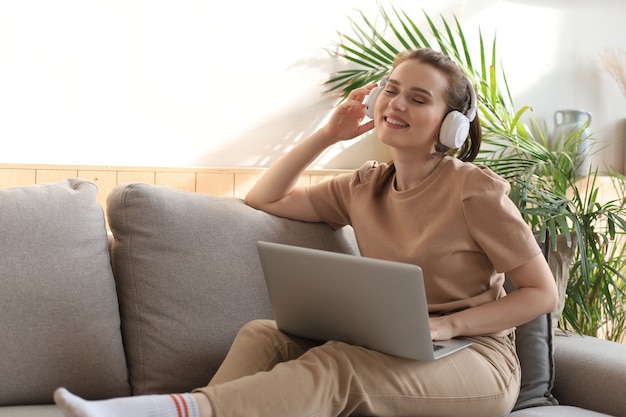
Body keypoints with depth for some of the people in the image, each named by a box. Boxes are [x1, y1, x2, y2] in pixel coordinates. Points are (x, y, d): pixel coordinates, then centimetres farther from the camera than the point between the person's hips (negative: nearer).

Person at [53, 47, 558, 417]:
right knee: (264, 334, -17)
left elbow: (543, 293, -7)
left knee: (334, 367, -34)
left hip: (475, 358, -5)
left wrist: (445, 325, -19)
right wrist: (328, 134, 5)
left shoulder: (476, 189, -8)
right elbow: (265, 199, 15)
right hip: (389, 352, 6)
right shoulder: (365, 187, 10)